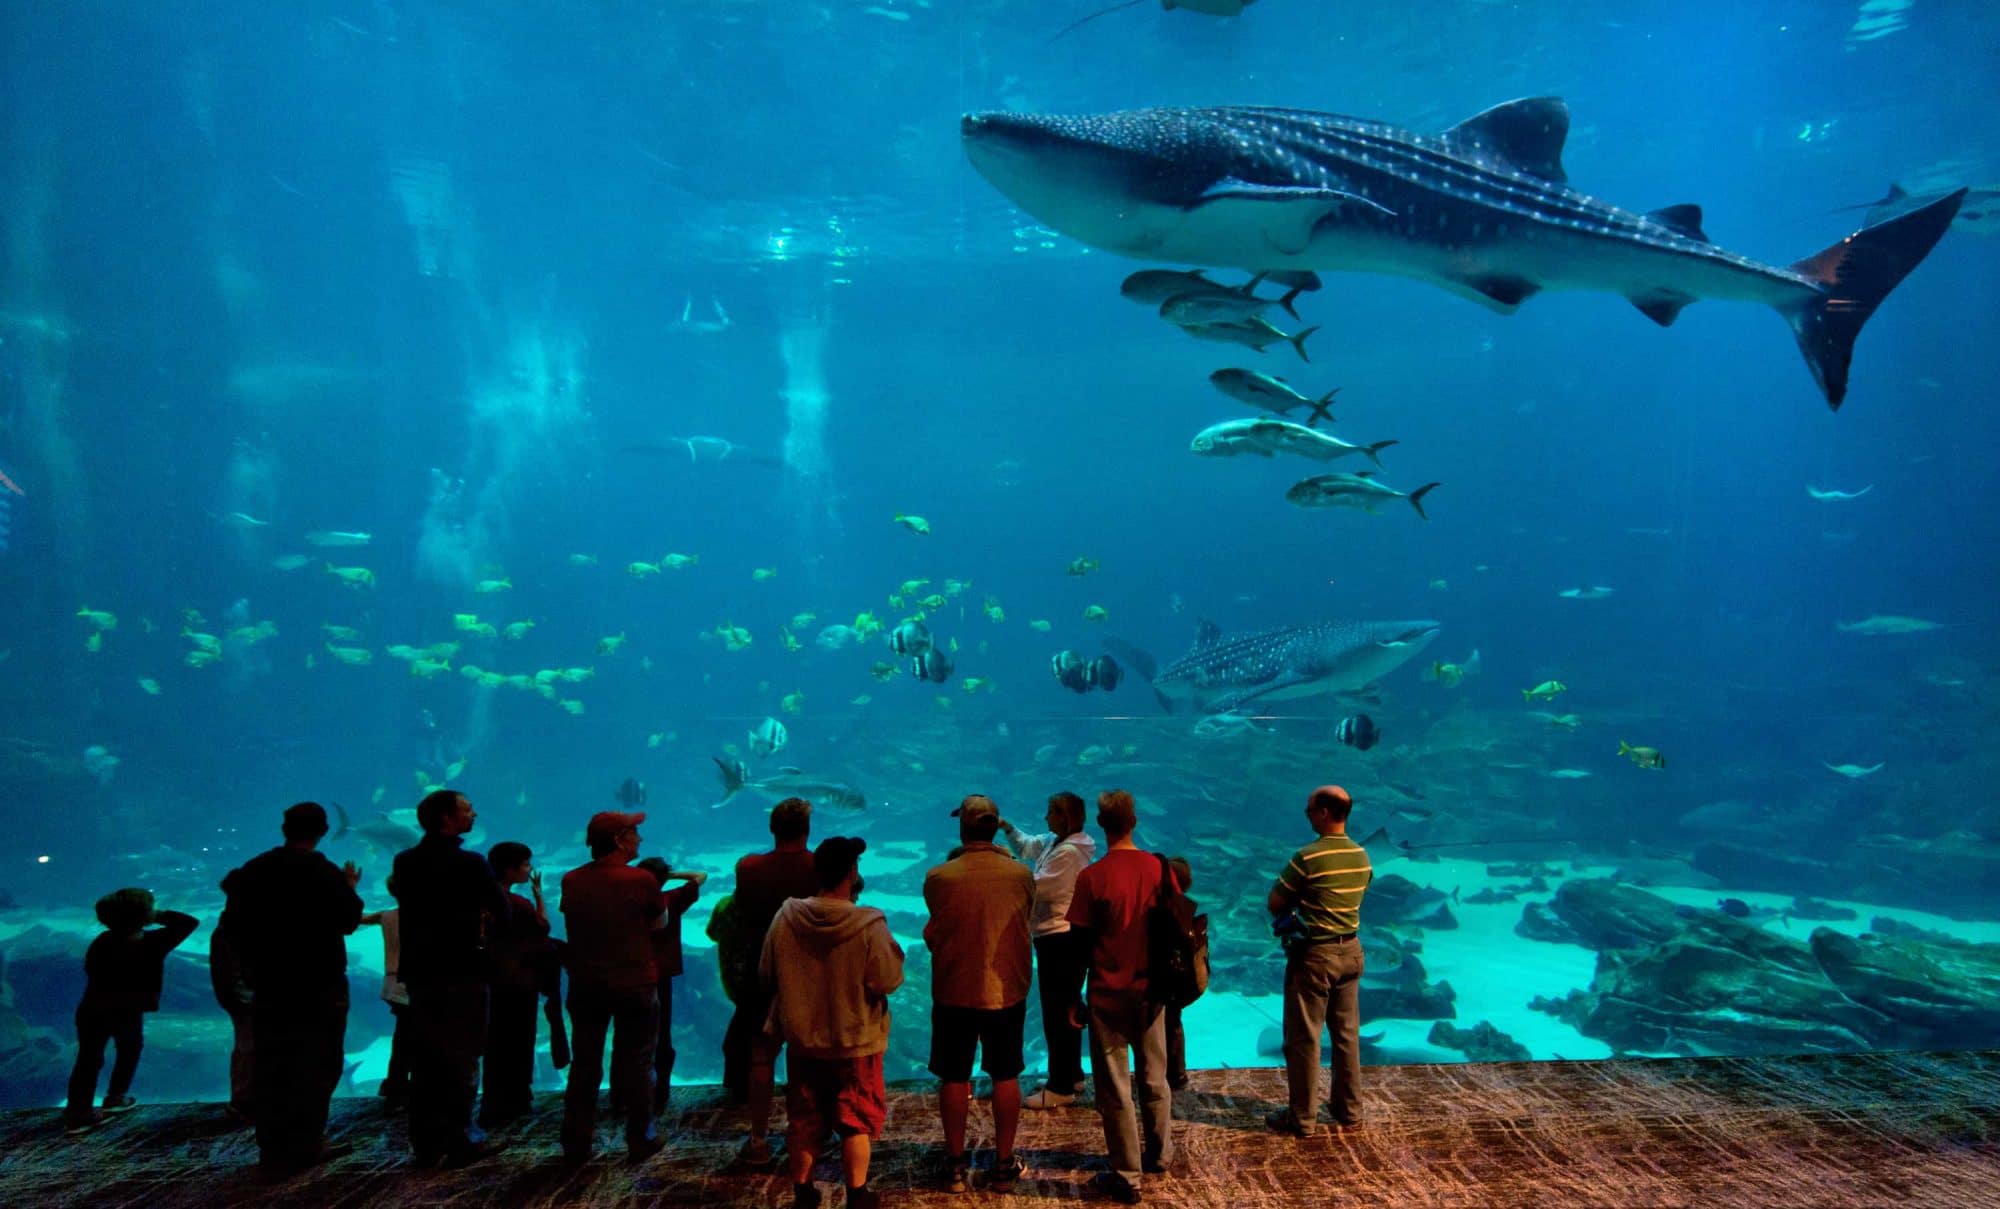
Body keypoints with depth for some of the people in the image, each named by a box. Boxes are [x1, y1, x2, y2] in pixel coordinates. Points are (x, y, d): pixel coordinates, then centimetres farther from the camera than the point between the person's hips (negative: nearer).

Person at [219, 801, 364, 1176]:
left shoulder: (252, 870, 3)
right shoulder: (326, 874, -12)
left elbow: (232, 925, 7)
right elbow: (348, 921, -11)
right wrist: (350, 889, 5)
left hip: (268, 984, 5)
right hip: (318, 984, -5)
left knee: (270, 1068, 10)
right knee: (316, 1066, 4)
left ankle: (273, 1151, 14)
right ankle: (303, 1147, 4)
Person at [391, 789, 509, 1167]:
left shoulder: (405, 862, 4)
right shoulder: (470, 864, -15)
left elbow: (409, 907, 14)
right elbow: (502, 914, -12)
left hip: (420, 970, 6)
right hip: (462, 972, -6)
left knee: (424, 1059, 13)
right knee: (462, 1058, 3)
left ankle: (425, 1144, 19)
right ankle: (459, 1142, 7)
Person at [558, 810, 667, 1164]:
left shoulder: (571, 881, -3)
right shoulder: (641, 880, -14)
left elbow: (570, 920, 10)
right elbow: (659, 922, -2)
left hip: (586, 986, 4)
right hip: (635, 985, -3)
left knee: (584, 1066, 13)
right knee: (636, 1064, 9)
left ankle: (576, 1146, 18)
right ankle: (640, 1140, 16)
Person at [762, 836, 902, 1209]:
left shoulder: (785, 918, -11)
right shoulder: (869, 925, -22)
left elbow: (766, 975, 0)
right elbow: (889, 980, -18)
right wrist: (891, 950, -1)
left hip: (802, 1040, 3)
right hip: (856, 1041, -3)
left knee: (804, 1120, 18)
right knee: (858, 1120, 13)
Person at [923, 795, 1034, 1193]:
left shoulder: (939, 878, -13)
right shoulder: (1021, 875, -8)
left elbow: (932, 932, 4)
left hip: (954, 991, -1)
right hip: (1007, 990, 1)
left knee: (954, 1078, 12)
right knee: (1006, 1077, 13)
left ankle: (955, 1165, 20)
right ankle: (1003, 1165, 21)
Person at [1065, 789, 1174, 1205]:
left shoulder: (1092, 877, -16)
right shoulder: (1160, 868, -4)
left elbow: (1081, 942, -11)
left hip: (1108, 994, -4)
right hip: (1151, 989, 4)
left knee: (1114, 1090, 6)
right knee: (1155, 1079, 21)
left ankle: (1127, 1178, 12)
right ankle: (1160, 1154, 36)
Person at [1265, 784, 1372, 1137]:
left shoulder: (1308, 857, -20)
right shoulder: (1362, 856, 1)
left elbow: (1275, 905, -13)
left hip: (1314, 955, -7)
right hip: (1350, 951, 7)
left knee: (1303, 1038, 4)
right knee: (1347, 1034, 16)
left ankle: (1301, 1118, 11)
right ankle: (1349, 1110, 27)